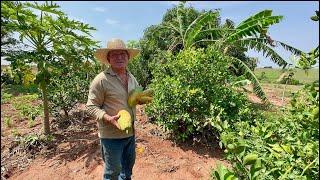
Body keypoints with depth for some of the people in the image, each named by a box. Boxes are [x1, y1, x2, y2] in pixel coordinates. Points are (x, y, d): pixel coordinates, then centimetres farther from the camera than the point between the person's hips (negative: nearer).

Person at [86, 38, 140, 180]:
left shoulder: (131, 77, 5)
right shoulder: (101, 79, -17)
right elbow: (91, 107, -14)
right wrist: (108, 118, -29)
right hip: (111, 135, -6)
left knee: (128, 166, 26)